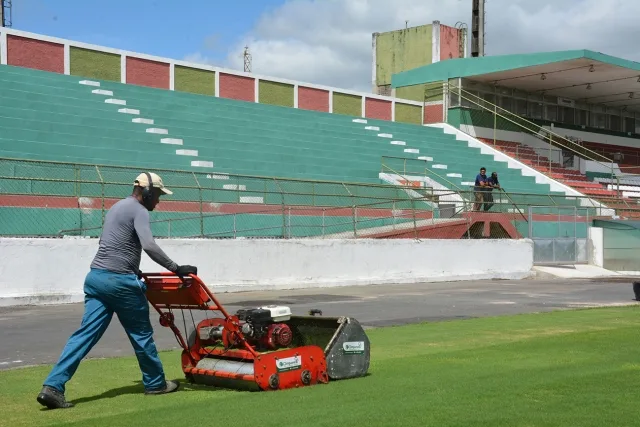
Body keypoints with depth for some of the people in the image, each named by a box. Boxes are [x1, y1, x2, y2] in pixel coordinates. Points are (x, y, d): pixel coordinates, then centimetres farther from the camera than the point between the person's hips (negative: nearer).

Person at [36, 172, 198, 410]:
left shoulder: (116, 207, 23)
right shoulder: (139, 211, -7)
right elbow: (149, 246, -22)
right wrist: (175, 269, -19)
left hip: (96, 276, 8)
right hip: (120, 281, -8)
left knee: (86, 334, 1)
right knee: (141, 334, 8)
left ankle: (53, 386, -9)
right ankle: (155, 383, 21)